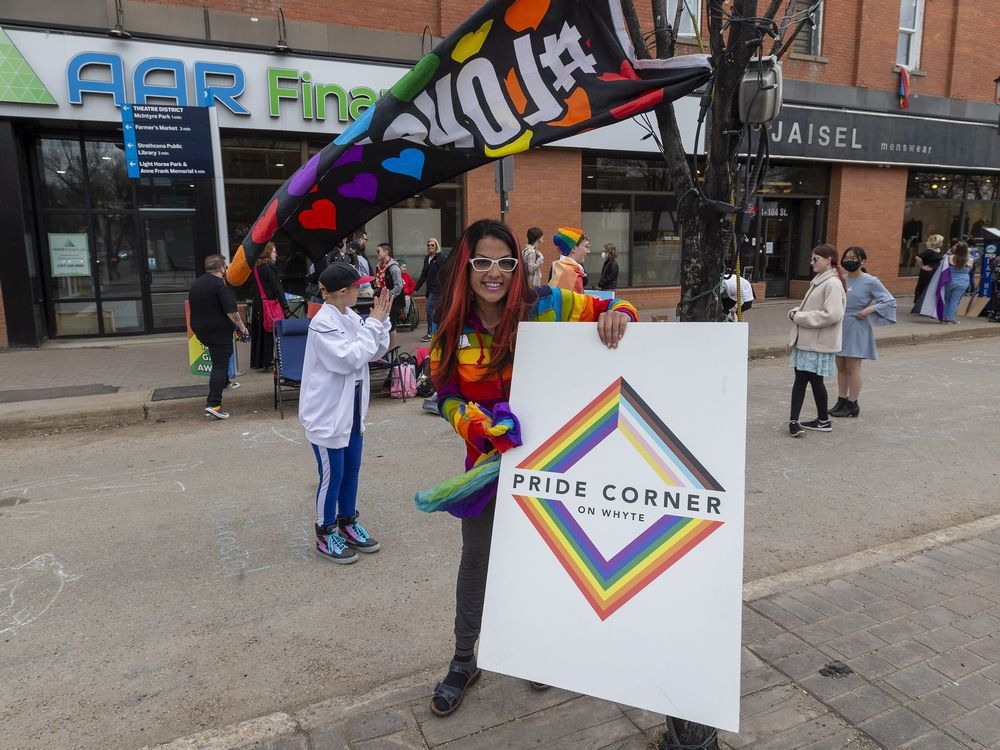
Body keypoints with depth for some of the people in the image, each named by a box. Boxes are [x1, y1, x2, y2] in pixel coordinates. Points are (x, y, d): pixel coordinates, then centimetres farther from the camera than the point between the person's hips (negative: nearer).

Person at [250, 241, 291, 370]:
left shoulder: (256, 267, 10)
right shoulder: (269, 267, -13)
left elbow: (255, 287, 14)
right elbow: (277, 288, -16)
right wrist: (285, 306, -16)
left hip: (258, 304, 8)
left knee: (259, 332, 13)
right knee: (270, 331, 0)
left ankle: (258, 360, 20)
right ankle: (268, 360, 2)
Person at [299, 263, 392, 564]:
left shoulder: (351, 317, 4)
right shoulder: (322, 323, -20)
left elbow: (376, 351, 7)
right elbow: (349, 359, -25)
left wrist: (381, 320, -7)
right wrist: (373, 323, -20)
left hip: (351, 406, 8)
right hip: (327, 411, -8)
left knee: (351, 469, 18)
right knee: (332, 474, 4)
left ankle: (347, 524, 34)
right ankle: (325, 534, 21)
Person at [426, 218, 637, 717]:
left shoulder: (544, 306, -15)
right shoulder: (453, 327, -7)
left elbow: (614, 310, -7)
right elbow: (447, 395, -3)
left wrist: (617, 316, -31)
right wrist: (478, 425, -23)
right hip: (490, 456, 2)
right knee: (476, 557, 15)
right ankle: (464, 660, 37)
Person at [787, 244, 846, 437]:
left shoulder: (832, 284, -15)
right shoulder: (819, 281, 14)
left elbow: (832, 314, -24)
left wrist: (800, 317, -19)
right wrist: (797, 311, 3)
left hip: (819, 344, -9)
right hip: (806, 341, 9)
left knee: (815, 380, 1)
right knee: (800, 379, 6)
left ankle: (823, 421, 14)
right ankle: (794, 420, 9)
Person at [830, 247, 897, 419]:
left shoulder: (870, 282, -8)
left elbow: (890, 301, -6)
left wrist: (870, 309, -16)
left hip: (856, 330, -5)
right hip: (839, 328, 5)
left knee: (852, 368, 1)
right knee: (841, 367, 12)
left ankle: (852, 405, 10)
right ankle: (841, 401, 22)